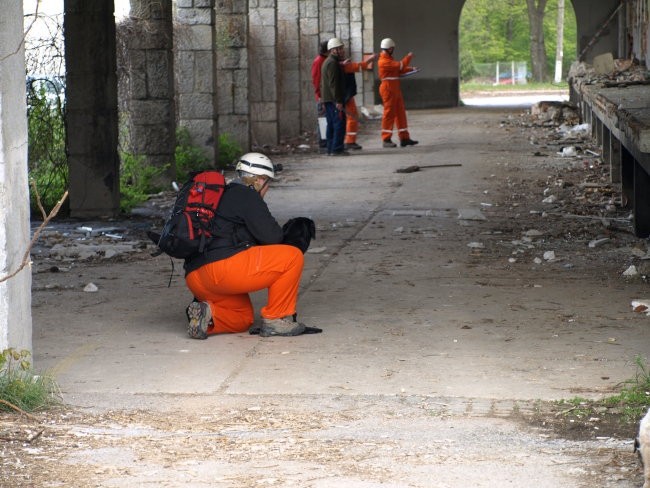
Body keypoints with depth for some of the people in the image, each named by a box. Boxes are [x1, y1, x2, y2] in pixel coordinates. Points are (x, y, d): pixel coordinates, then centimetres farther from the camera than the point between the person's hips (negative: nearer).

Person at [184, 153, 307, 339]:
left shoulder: (221, 195, 28)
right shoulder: (246, 196, -1)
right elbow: (271, 237, -6)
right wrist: (277, 231, 14)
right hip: (223, 266, -10)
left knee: (243, 319, 28)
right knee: (293, 257, -3)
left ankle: (206, 313, -1)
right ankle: (275, 320, -1)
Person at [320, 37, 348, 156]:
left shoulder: (327, 62, 20)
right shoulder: (333, 63, -14)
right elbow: (333, 83, -20)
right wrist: (338, 101, -23)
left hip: (327, 99, 11)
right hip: (333, 99, -11)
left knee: (331, 124, 12)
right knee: (339, 123, -11)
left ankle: (330, 149, 14)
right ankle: (337, 149, -14)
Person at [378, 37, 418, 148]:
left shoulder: (389, 59, 18)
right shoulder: (383, 61, -16)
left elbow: (399, 69, 22)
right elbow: (400, 65, -20)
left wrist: (411, 69, 8)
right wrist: (409, 56, -6)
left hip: (395, 89, 10)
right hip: (388, 89, -10)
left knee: (400, 113, 10)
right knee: (389, 114, -7)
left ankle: (404, 138, 13)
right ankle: (386, 140, -3)